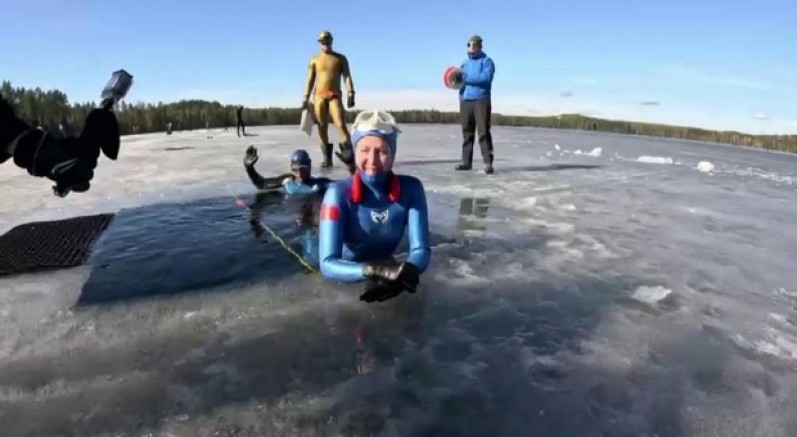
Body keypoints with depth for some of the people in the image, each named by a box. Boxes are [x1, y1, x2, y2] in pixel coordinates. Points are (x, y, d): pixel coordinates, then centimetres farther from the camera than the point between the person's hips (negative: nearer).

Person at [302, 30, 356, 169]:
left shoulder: (340, 58, 11)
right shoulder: (314, 60, 13)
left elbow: (347, 76, 2)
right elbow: (310, 80, 10)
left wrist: (350, 94, -14)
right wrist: (305, 99, 2)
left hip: (335, 96, -2)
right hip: (319, 96, 2)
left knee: (341, 124, -19)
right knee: (322, 128, -2)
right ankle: (327, 158, 1)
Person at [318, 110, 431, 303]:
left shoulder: (411, 188, -19)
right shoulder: (339, 194, -26)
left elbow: (421, 249, -21)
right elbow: (328, 263, -31)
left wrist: (404, 272, -43)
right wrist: (374, 270, -49)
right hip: (344, 282, -3)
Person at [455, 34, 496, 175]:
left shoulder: (487, 61, 5)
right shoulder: (465, 63, 22)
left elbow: (486, 77, -12)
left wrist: (466, 77, -14)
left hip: (481, 100, -5)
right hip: (465, 101, 5)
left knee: (483, 131, -10)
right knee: (467, 132, 4)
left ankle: (488, 162, -11)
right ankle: (466, 161, 8)